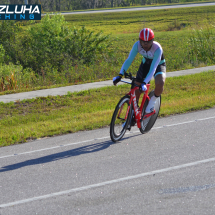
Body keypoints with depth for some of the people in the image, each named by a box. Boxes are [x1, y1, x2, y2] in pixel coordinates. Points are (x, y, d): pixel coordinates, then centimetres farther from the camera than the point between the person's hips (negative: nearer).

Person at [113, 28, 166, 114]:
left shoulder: (157, 49, -38)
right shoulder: (137, 45, -28)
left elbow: (153, 68, -42)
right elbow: (129, 60, -26)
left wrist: (144, 83, -52)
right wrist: (120, 75, -37)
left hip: (158, 64, -4)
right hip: (146, 63, 4)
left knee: (160, 84, -32)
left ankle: (153, 101, -2)